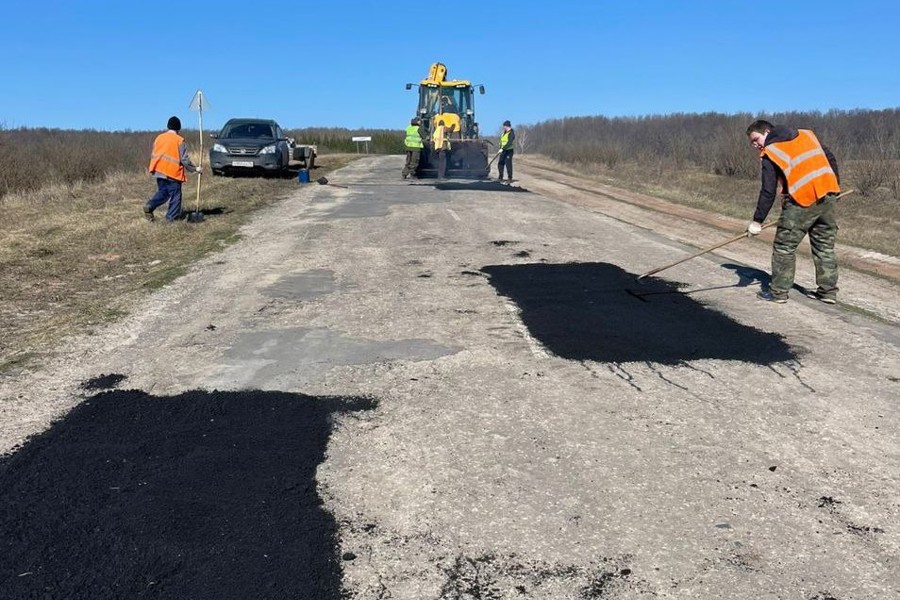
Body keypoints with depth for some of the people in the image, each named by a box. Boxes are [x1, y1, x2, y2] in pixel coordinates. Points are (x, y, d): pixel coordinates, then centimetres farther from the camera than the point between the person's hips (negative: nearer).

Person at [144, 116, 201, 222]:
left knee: (162, 192, 18)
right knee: (175, 196, 5)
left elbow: (153, 155, 13)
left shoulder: (159, 137, 9)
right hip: (173, 173, -5)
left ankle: (149, 206, -4)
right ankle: (171, 217, 4)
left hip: (159, 171, 5)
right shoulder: (179, 140, -7)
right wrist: (194, 169, 3)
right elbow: (184, 159, -9)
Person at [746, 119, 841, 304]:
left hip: (801, 200, -6)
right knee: (825, 245, 15)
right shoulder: (807, 135, 17)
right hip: (828, 195, 6)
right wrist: (835, 185, 24)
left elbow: (768, 192, -6)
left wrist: (757, 221, -3)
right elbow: (830, 158, 16)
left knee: (784, 246, 5)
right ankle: (828, 290, 19)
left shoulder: (769, 154, 0)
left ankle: (779, 291, 7)